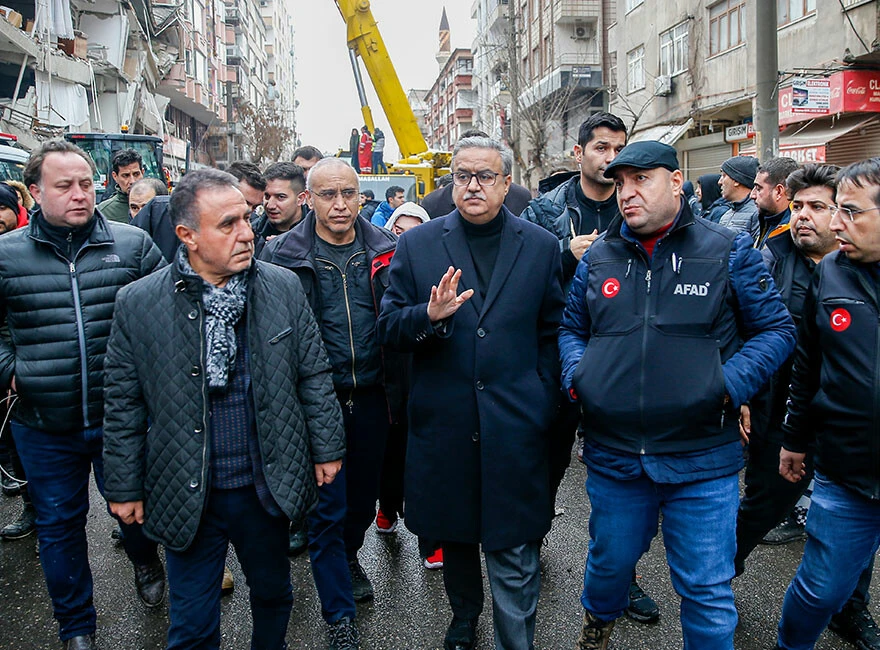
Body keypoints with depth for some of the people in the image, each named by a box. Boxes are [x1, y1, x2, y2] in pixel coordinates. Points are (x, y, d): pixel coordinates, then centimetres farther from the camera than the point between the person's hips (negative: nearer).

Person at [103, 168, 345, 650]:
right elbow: (123, 406, -2)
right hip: (186, 497, -1)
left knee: (274, 593, 23)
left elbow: (313, 374, 2)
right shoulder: (137, 304, -9)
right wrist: (124, 487, 2)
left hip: (268, 485, 2)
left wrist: (326, 447, 3)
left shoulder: (284, 288, -5)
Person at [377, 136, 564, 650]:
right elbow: (390, 328, 1)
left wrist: (542, 405, 0)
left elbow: (553, 333, 6)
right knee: (454, 536, 20)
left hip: (515, 427, -1)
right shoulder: (417, 245, 4)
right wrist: (429, 316, -20)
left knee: (514, 555, 0)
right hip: (444, 423, 2)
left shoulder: (541, 246, 4)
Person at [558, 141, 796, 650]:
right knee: (609, 562, 23)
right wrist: (577, 376, -4)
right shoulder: (599, 258, 5)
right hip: (612, 457, 3)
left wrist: (730, 385, -15)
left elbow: (776, 329, 0)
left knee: (707, 590, 7)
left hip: (702, 460, -3)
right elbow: (572, 329, 16)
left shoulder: (729, 252, -4)